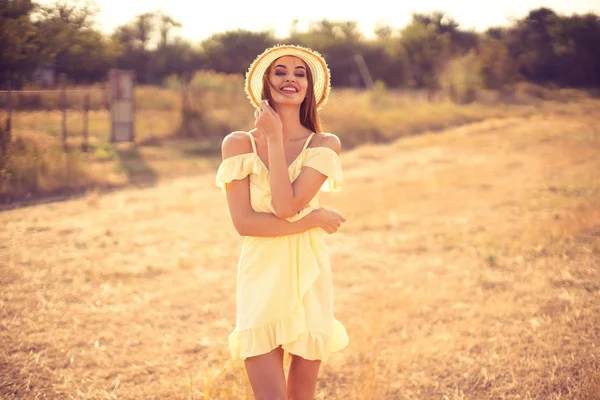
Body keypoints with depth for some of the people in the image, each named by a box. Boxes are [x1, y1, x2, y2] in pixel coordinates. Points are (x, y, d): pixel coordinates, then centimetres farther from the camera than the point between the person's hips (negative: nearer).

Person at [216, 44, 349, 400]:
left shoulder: (325, 144, -1)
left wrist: (275, 137, -10)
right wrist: (314, 219, -12)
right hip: (261, 277, -1)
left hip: (308, 276, 1)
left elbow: (286, 206, -16)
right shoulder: (239, 143, -1)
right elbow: (244, 222, -10)